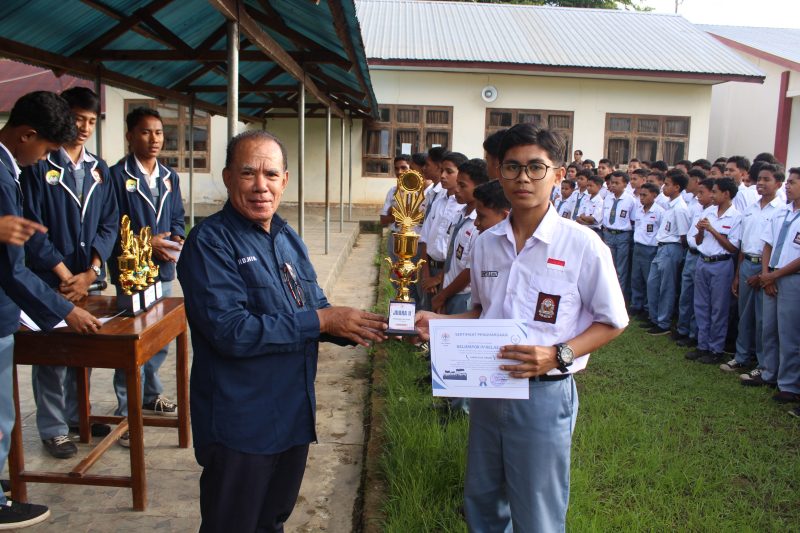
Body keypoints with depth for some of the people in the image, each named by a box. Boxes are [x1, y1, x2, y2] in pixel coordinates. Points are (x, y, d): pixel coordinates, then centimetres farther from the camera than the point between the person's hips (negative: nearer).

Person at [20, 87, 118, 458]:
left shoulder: (99, 170, 9)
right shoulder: (39, 166, -7)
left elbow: (109, 225, 7)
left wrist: (90, 272, -5)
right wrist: (66, 275, -11)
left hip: (88, 279, 5)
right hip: (50, 281, -4)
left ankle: (76, 414, 29)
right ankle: (53, 428, 16)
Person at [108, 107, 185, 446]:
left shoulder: (170, 177, 12)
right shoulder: (117, 175, -7)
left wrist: (175, 239, -5)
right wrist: (147, 243, -18)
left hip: (163, 269, 6)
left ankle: (151, 396, 34)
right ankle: (126, 412, 8)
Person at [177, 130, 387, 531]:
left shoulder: (288, 238, 9)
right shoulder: (210, 242, -16)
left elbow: (315, 309, 14)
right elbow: (230, 330, -26)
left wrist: (352, 328, -8)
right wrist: (321, 321, -24)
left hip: (294, 418, 7)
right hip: (239, 428, -7)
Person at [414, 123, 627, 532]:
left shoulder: (583, 245, -12)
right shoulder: (486, 243, 3)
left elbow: (612, 322, -5)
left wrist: (559, 355, -20)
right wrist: (441, 321, -2)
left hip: (543, 394, -4)